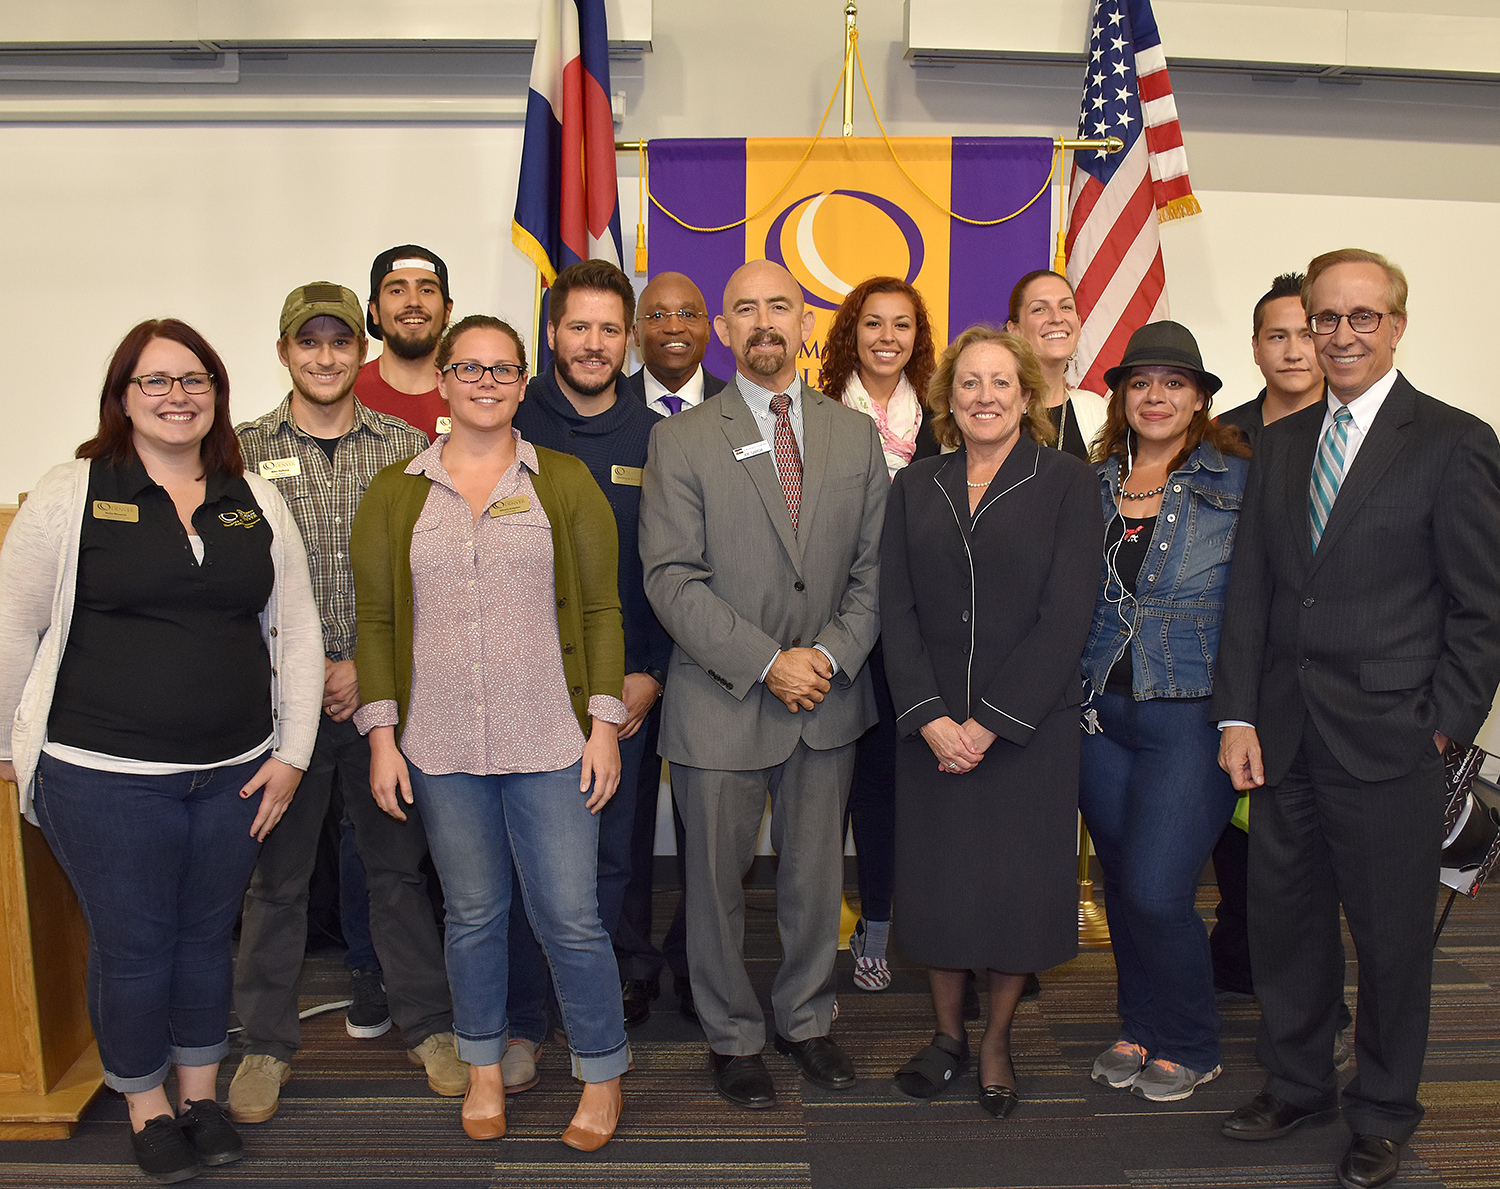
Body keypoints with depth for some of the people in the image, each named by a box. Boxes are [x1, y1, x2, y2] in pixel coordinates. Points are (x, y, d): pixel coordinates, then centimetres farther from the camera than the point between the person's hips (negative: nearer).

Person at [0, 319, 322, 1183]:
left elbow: (297, 631, 7)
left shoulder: (256, 501, 5)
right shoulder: (73, 494, -4)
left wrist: (291, 755, 4)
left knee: (208, 936, 17)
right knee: (133, 948, 10)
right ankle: (147, 1109, 33)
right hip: (105, 778, -3)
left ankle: (201, 1095, 37)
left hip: (235, 774, 3)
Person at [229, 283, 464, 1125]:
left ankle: (428, 1025, 27)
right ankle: (268, 1043, 28)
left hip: (386, 696, 0)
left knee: (400, 864, 11)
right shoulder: (244, 452, 2)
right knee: (277, 875, 11)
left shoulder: (407, 447, 2)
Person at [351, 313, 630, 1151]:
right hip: (441, 747, 2)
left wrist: (605, 725, -4)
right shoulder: (394, 494, 7)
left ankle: (603, 1077, 24)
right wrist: (383, 737, 2)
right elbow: (376, 621, 7)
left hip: (550, 741, -1)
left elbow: (601, 610, 2)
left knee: (570, 917, 2)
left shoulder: (566, 482, 3)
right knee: (473, 914, 14)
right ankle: (485, 1068, 36)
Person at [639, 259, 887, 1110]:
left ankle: (806, 1020, 39)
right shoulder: (681, 441, -5)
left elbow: (875, 567, 4)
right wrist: (768, 662, -17)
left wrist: (832, 654, -11)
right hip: (722, 703, -3)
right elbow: (673, 579, -11)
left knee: (817, 877, 16)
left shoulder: (857, 435, 6)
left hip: (830, 698, 3)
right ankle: (733, 1036, 32)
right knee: (719, 881, 10)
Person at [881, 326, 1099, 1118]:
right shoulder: (915, 488, 8)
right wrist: (929, 716, -10)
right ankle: (947, 1033, 30)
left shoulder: (1066, 483, -1)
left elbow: (1066, 615, -9)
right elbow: (897, 611, 2)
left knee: (1017, 885, 6)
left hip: (1030, 727, -2)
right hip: (931, 728, 2)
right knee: (935, 882, 9)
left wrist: (991, 722, -13)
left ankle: (997, 1041, 29)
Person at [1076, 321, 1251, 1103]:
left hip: (1190, 716, -4)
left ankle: (1189, 1045, 20)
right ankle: (1139, 1026, 34)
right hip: (1100, 714, 4)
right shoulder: (1093, 486, 8)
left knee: (1156, 891, -6)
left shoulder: (1237, 484, -3)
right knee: (1121, 882, 13)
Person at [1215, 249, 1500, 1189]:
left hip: (1387, 741, -4)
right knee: (1284, 923, 15)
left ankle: (1384, 1113, 31)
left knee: (1391, 935, 10)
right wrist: (1238, 716, 2)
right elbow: (1252, 589, 8)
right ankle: (1298, 1085, 36)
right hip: (1283, 738, 5)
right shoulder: (1281, 443, 10)